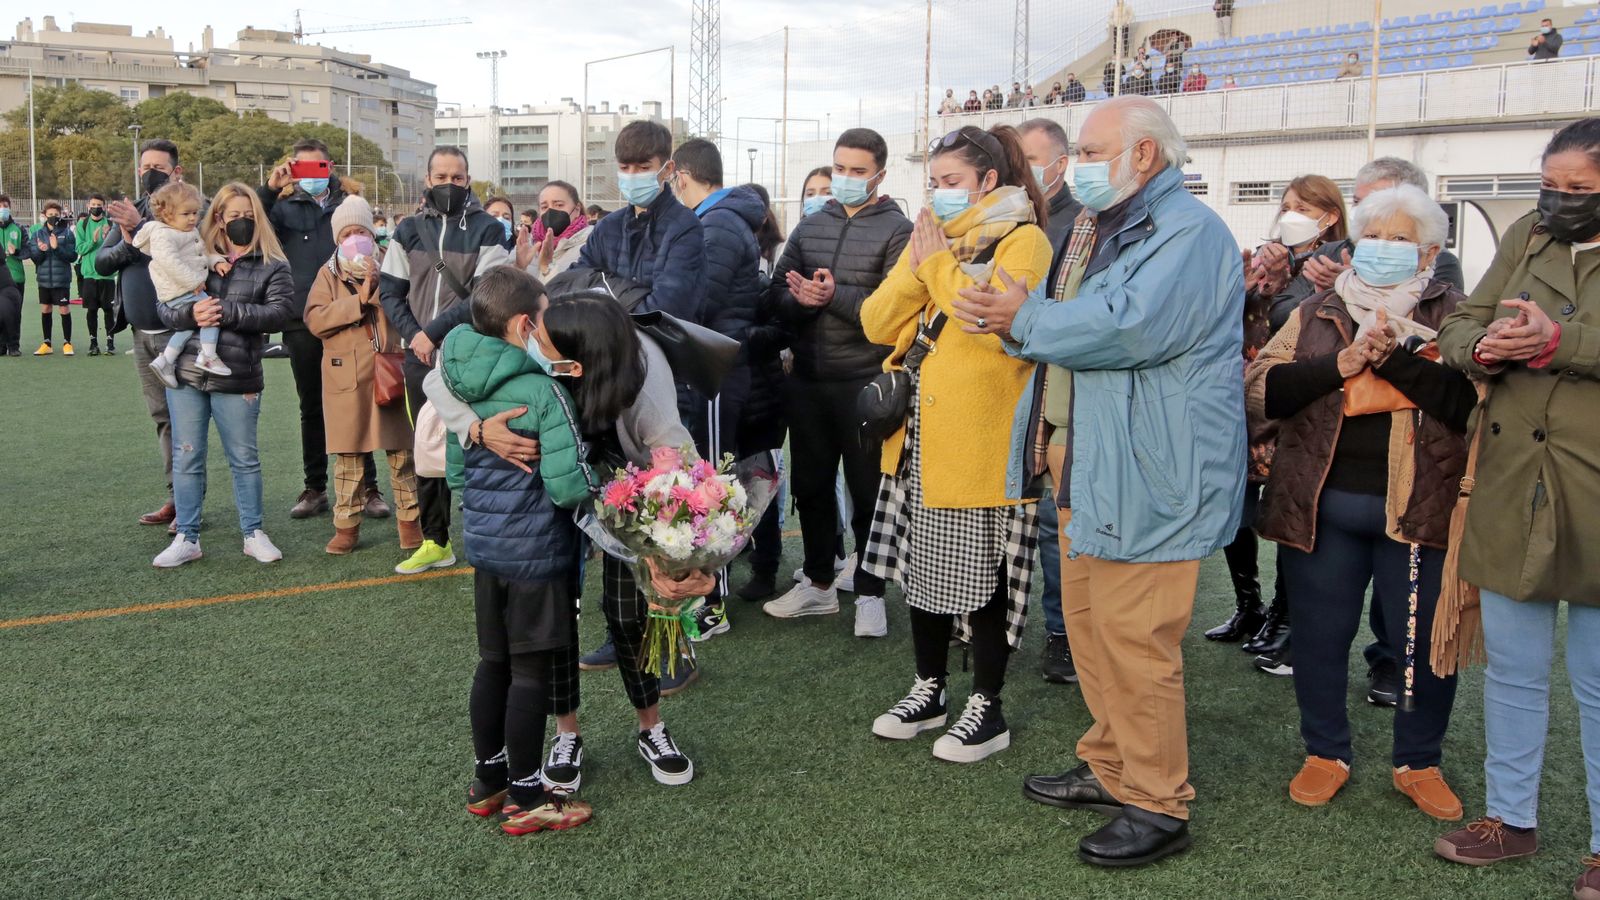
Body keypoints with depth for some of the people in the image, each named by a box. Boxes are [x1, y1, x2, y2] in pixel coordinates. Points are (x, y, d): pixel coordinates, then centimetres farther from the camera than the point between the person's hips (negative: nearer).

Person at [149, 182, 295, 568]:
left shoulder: (273, 266, 1)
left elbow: (279, 313, -13)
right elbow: (164, 305, 4)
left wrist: (226, 312, -20)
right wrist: (191, 314, -17)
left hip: (237, 379, -2)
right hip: (186, 374, 3)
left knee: (244, 459, 8)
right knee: (186, 458, 7)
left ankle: (253, 534, 21)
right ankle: (187, 539, 17)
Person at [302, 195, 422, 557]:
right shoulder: (329, 273, 8)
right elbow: (315, 319, -6)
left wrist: (380, 283, -15)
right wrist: (360, 300, -13)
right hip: (346, 375, 1)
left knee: (402, 451, 4)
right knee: (348, 454, 6)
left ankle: (410, 519, 16)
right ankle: (347, 525, 15)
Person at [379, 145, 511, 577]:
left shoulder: (487, 229, 0)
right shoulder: (409, 230, 12)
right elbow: (390, 291, 10)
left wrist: (436, 332, -14)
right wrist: (413, 334, -6)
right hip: (421, 359, 4)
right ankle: (435, 542, 21)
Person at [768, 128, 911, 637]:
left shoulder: (897, 230, -5)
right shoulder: (810, 226, 11)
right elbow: (778, 290, 5)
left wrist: (837, 295, -24)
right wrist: (800, 299, -16)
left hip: (865, 382, -5)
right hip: (808, 379, 5)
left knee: (867, 491, 6)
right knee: (810, 485, 14)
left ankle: (869, 592, 20)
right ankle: (819, 583, 30)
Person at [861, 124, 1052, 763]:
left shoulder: (1022, 239, -6)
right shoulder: (929, 237, 16)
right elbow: (877, 323, 7)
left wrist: (940, 264, -15)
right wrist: (915, 266, -7)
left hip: (982, 438, -7)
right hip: (920, 432, 7)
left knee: (981, 571, 1)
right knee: (923, 562, 14)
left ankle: (986, 708, 15)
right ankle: (929, 690, 29)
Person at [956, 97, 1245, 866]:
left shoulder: (1186, 230, -13)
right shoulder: (1099, 230, 19)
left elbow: (1132, 326, -28)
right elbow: (1071, 324, 19)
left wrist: (1025, 321, -15)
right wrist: (1019, 320, -4)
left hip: (1147, 471, -10)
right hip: (1083, 457, 10)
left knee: (1133, 638, -5)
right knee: (1088, 623, 16)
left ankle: (1156, 805, 9)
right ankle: (1110, 769, 31)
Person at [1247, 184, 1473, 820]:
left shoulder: (1453, 314, 4)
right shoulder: (1317, 313, 10)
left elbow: (1471, 400, -13)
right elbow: (1261, 388, -3)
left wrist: (1392, 355, -19)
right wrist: (1340, 365, -14)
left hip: (1418, 508, -1)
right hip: (1320, 504, 2)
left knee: (1425, 641, 7)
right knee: (1319, 636, 10)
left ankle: (1419, 763, 29)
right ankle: (1326, 753, 29)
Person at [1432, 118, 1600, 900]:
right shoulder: (1525, 236, 10)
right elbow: (1458, 327, 8)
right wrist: (1484, 347, -13)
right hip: (1510, 493, 4)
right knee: (1511, 671, 15)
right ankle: (1510, 818, 31)